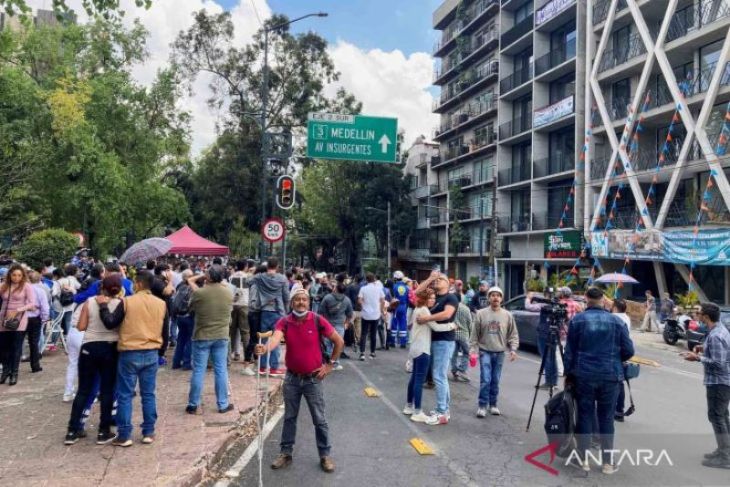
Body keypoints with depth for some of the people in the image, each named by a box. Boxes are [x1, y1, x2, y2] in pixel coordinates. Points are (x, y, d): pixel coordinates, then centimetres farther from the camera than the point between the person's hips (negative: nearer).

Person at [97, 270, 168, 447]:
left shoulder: (127, 302, -9)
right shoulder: (161, 304, 4)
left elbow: (110, 323, -8)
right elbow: (165, 332, 10)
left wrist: (103, 306, 3)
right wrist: (160, 350, 22)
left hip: (129, 354, -3)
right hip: (151, 354, 3)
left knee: (125, 395, 6)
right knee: (148, 394, 11)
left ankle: (124, 436, 10)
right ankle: (149, 433, 16)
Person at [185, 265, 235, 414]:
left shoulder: (199, 292, -14)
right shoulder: (228, 292, -5)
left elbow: (191, 308, 4)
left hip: (202, 336, -2)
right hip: (222, 336, 3)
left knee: (198, 371, 6)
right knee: (221, 371, 8)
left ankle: (193, 405, 14)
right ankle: (223, 404, 14)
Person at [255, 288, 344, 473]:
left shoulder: (318, 321, -13)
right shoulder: (284, 322, -10)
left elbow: (339, 341, -5)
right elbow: (276, 338, -31)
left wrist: (330, 364, -4)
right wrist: (265, 348, -52)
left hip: (313, 379, -2)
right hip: (292, 378, 2)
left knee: (319, 419, 9)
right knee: (289, 417, 15)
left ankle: (325, 455, 24)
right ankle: (286, 453, 31)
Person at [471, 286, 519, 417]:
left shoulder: (508, 315, 1)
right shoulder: (481, 314, -3)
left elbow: (513, 335, 5)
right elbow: (475, 334, 0)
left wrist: (513, 349, -6)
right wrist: (473, 349, -4)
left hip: (500, 353, 2)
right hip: (485, 352, -2)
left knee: (495, 381, 10)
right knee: (485, 380, -7)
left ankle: (493, 405, 23)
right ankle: (482, 406, 2)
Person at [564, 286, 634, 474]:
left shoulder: (577, 320, -3)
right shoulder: (616, 321, 0)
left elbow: (570, 350, -1)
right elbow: (628, 351, 1)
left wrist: (568, 373, 9)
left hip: (584, 375, 0)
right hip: (610, 376, 1)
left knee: (585, 416, 7)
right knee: (606, 418, 9)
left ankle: (584, 459, 12)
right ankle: (607, 462, 14)